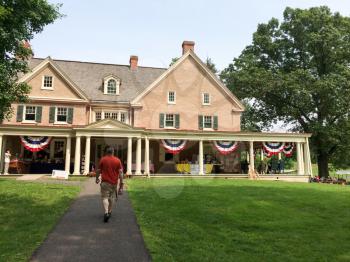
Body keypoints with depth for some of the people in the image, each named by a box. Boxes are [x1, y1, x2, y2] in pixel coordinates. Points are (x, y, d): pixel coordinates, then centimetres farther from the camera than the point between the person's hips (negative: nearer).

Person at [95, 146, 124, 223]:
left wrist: (97, 178, 19)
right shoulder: (117, 160, -2)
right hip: (114, 182, 2)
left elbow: (98, 170, 2)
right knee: (112, 197, 18)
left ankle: (106, 212, -19)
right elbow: (120, 171, -6)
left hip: (105, 182, -2)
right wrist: (121, 181, -1)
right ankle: (109, 212, 28)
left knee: (105, 197, -2)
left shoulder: (103, 159, -4)